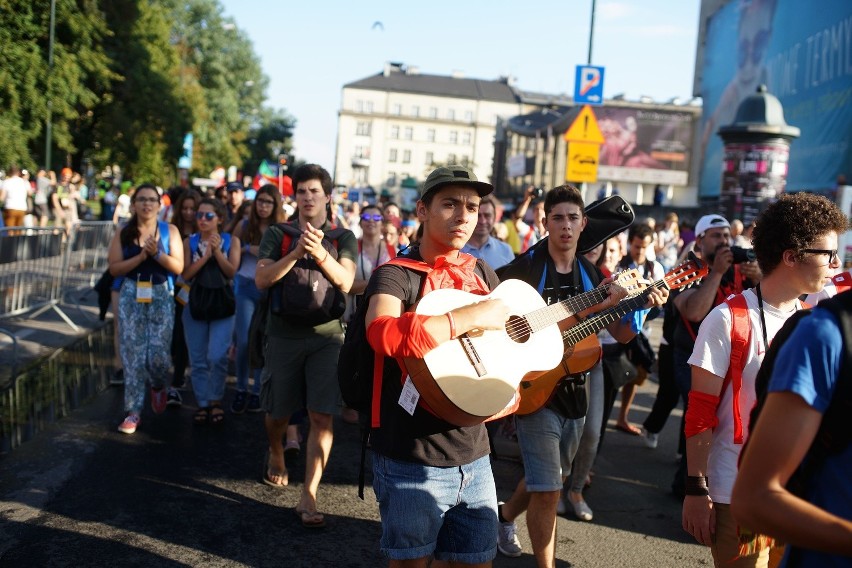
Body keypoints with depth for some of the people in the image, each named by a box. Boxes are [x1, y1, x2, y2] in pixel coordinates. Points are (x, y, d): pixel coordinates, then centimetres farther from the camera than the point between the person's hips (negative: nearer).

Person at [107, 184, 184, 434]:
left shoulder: (169, 231, 3)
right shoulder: (123, 233, 4)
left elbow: (178, 266, -3)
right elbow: (114, 268, -4)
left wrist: (157, 254, -17)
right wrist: (141, 256, -14)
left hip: (161, 296, -1)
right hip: (131, 296, 1)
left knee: (158, 354, -6)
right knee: (132, 354, -1)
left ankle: (158, 386, 30)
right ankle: (133, 412, 8)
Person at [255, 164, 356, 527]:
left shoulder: (344, 238, 6)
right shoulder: (277, 234, 5)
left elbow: (345, 282, -10)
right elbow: (262, 280, -8)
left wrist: (320, 254, -28)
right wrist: (296, 253, -22)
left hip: (328, 336, 0)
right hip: (284, 336, 1)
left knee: (322, 417, -8)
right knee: (278, 412, 11)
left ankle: (308, 497, -1)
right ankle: (276, 455, 45)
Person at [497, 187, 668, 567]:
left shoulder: (591, 274, 6)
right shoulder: (525, 268, -10)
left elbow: (621, 334, 8)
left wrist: (644, 305, -9)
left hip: (574, 389, 6)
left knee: (546, 479, 21)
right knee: (548, 490, -7)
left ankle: (505, 516, 48)